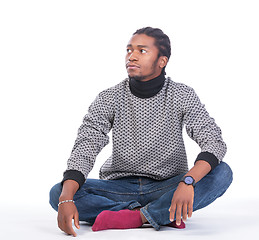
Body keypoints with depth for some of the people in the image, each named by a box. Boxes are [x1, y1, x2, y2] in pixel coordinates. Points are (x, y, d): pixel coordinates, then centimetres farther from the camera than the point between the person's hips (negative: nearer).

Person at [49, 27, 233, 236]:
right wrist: (66, 199, -34)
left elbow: (215, 143, -18)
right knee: (57, 193, -24)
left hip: (166, 187, -1)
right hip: (119, 187, 1)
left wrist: (187, 182, -38)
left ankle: (135, 217, -28)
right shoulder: (109, 99, -6)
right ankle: (163, 215, -24)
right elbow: (85, 148, -16)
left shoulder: (182, 96, -7)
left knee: (222, 173, -27)